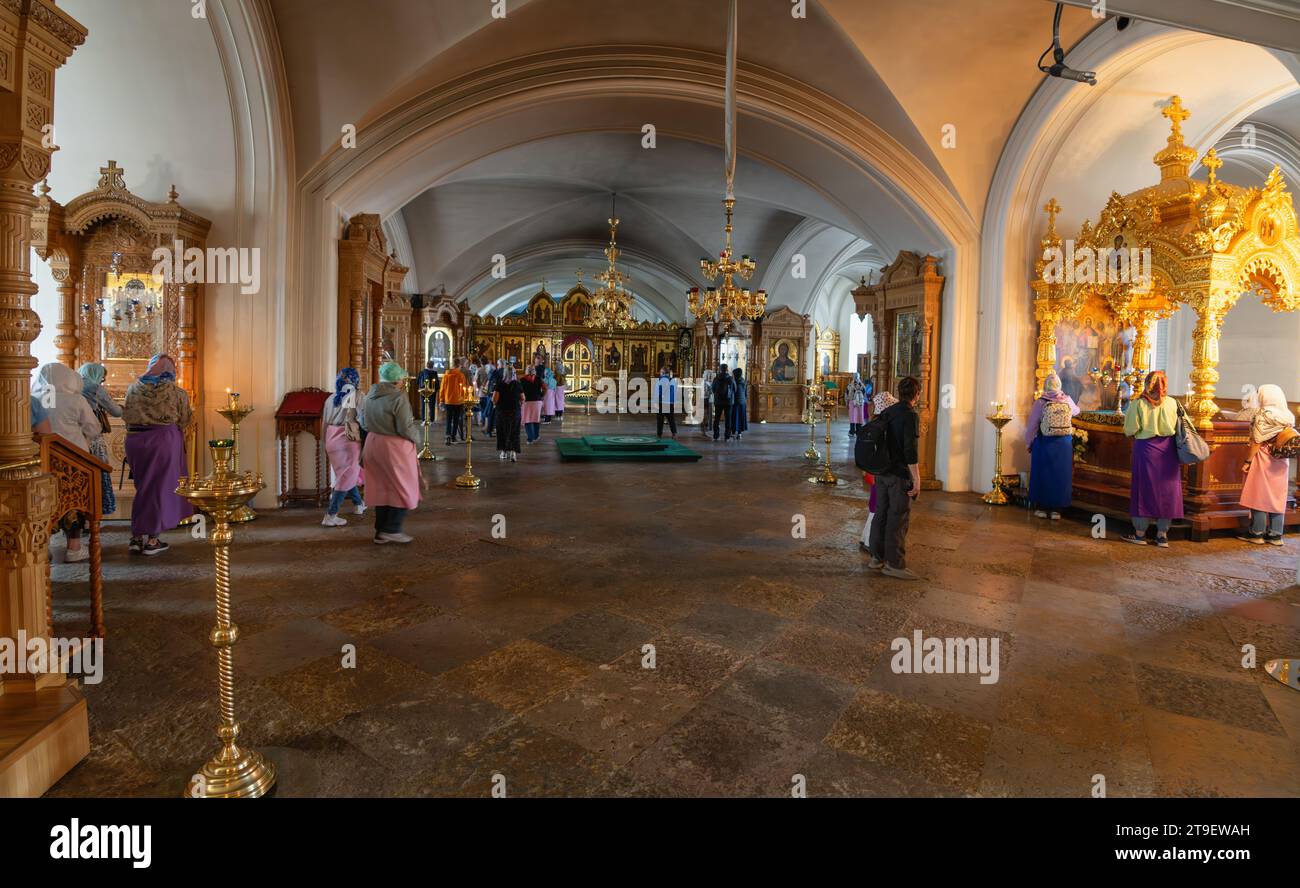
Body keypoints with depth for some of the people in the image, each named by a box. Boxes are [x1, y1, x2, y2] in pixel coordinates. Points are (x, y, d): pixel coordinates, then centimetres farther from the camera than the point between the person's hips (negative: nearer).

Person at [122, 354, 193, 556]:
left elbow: (126, 416, 8)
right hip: (164, 440, -3)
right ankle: (151, 539, 6)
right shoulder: (176, 391, -4)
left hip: (135, 440, 4)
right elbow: (184, 422, 1)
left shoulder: (134, 388, 4)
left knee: (143, 486, 16)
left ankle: (137, 536, 17)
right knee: (159, 487, 4)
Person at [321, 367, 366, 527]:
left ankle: (359, 504, 38)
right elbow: (364, 421, -11)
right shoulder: (357, 396, -5)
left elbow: (324, 423, 13)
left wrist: (326, 444, 19)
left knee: (347, 474, 22)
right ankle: (330, 516, -3)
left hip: (332, 440, 7)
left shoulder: (331, 398, 11)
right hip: (350, 440, -6)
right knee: (346, 478, 1)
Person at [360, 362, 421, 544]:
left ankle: (381, 531, 23)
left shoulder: (369, 395, 5)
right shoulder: (398, 398, -19)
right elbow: (406, 430, -21)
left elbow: (364, 423, 14)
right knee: (404, 489, 7)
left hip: (373, 445, 8)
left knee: (381, 488, 17)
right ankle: (391, 529, 5)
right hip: (394, 447, -8)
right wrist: (416, 427, -1)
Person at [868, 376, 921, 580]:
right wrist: (916, 479, -16)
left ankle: (877, 557, 22)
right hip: (901, 475, -7)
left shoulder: (886, 412, 9)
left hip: (882, 472, 7)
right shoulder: (910, 416, -14)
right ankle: (894, 564, 6)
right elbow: (910, 451, -20)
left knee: (881, 514, 13)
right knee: (898, 519, 0)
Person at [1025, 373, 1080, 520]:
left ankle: (1042, 508, 14)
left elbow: (1031, 426, -7)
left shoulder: (1040, 402, -11)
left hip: (1044, 443, -2)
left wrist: (1028, 443, 5)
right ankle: (1057, 510, 14)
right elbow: (1076, 411, 23)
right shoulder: (1068, 400, -1)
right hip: (1064, 444, 2)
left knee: (1042, 475, 9)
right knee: (1060, 476, 9)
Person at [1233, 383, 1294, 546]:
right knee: (1277, 497, 9)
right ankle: (1275, 535, 12)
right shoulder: (1289, 416, 7)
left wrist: (1247, 461, -12)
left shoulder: (1263, 414, -12)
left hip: (1263, 459, -6)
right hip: (1282, 462, 6)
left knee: (1259, 496, 1)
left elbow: (1257, 442, -15)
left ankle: (1257, 533, 5)